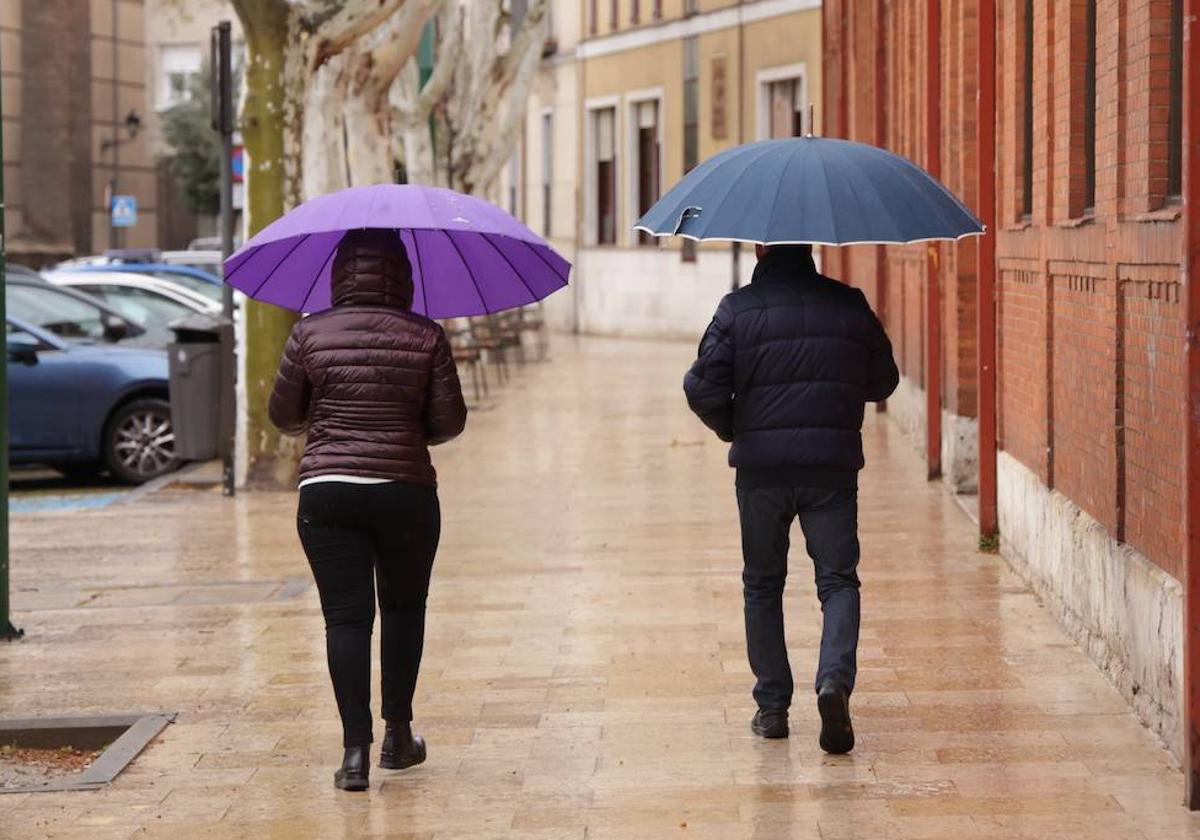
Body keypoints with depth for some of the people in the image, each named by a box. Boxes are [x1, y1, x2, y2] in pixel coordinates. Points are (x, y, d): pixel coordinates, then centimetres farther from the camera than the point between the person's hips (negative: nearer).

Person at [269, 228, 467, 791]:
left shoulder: (310, 333, -1)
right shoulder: (426, 337, -2)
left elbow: (282, 416, 6)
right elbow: (450, 421, -2)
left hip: (327, 492, 0)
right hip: (406, 492, 0)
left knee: (345, 615, 0)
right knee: (403, 608, 18)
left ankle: (356, 749, -8)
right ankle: (397, 736, 23)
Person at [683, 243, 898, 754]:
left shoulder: (738, 309, -3)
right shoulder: (849, 305, 3)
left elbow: (703, 390, -5)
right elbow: (883, 383, 12)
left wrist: (733, 430, 14)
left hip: (760, 468, 0)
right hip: (832, 466, 0)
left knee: (762, 586, 13)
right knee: (838, 580, 5)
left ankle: (772, 707, 15)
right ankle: (834, 679, -20)